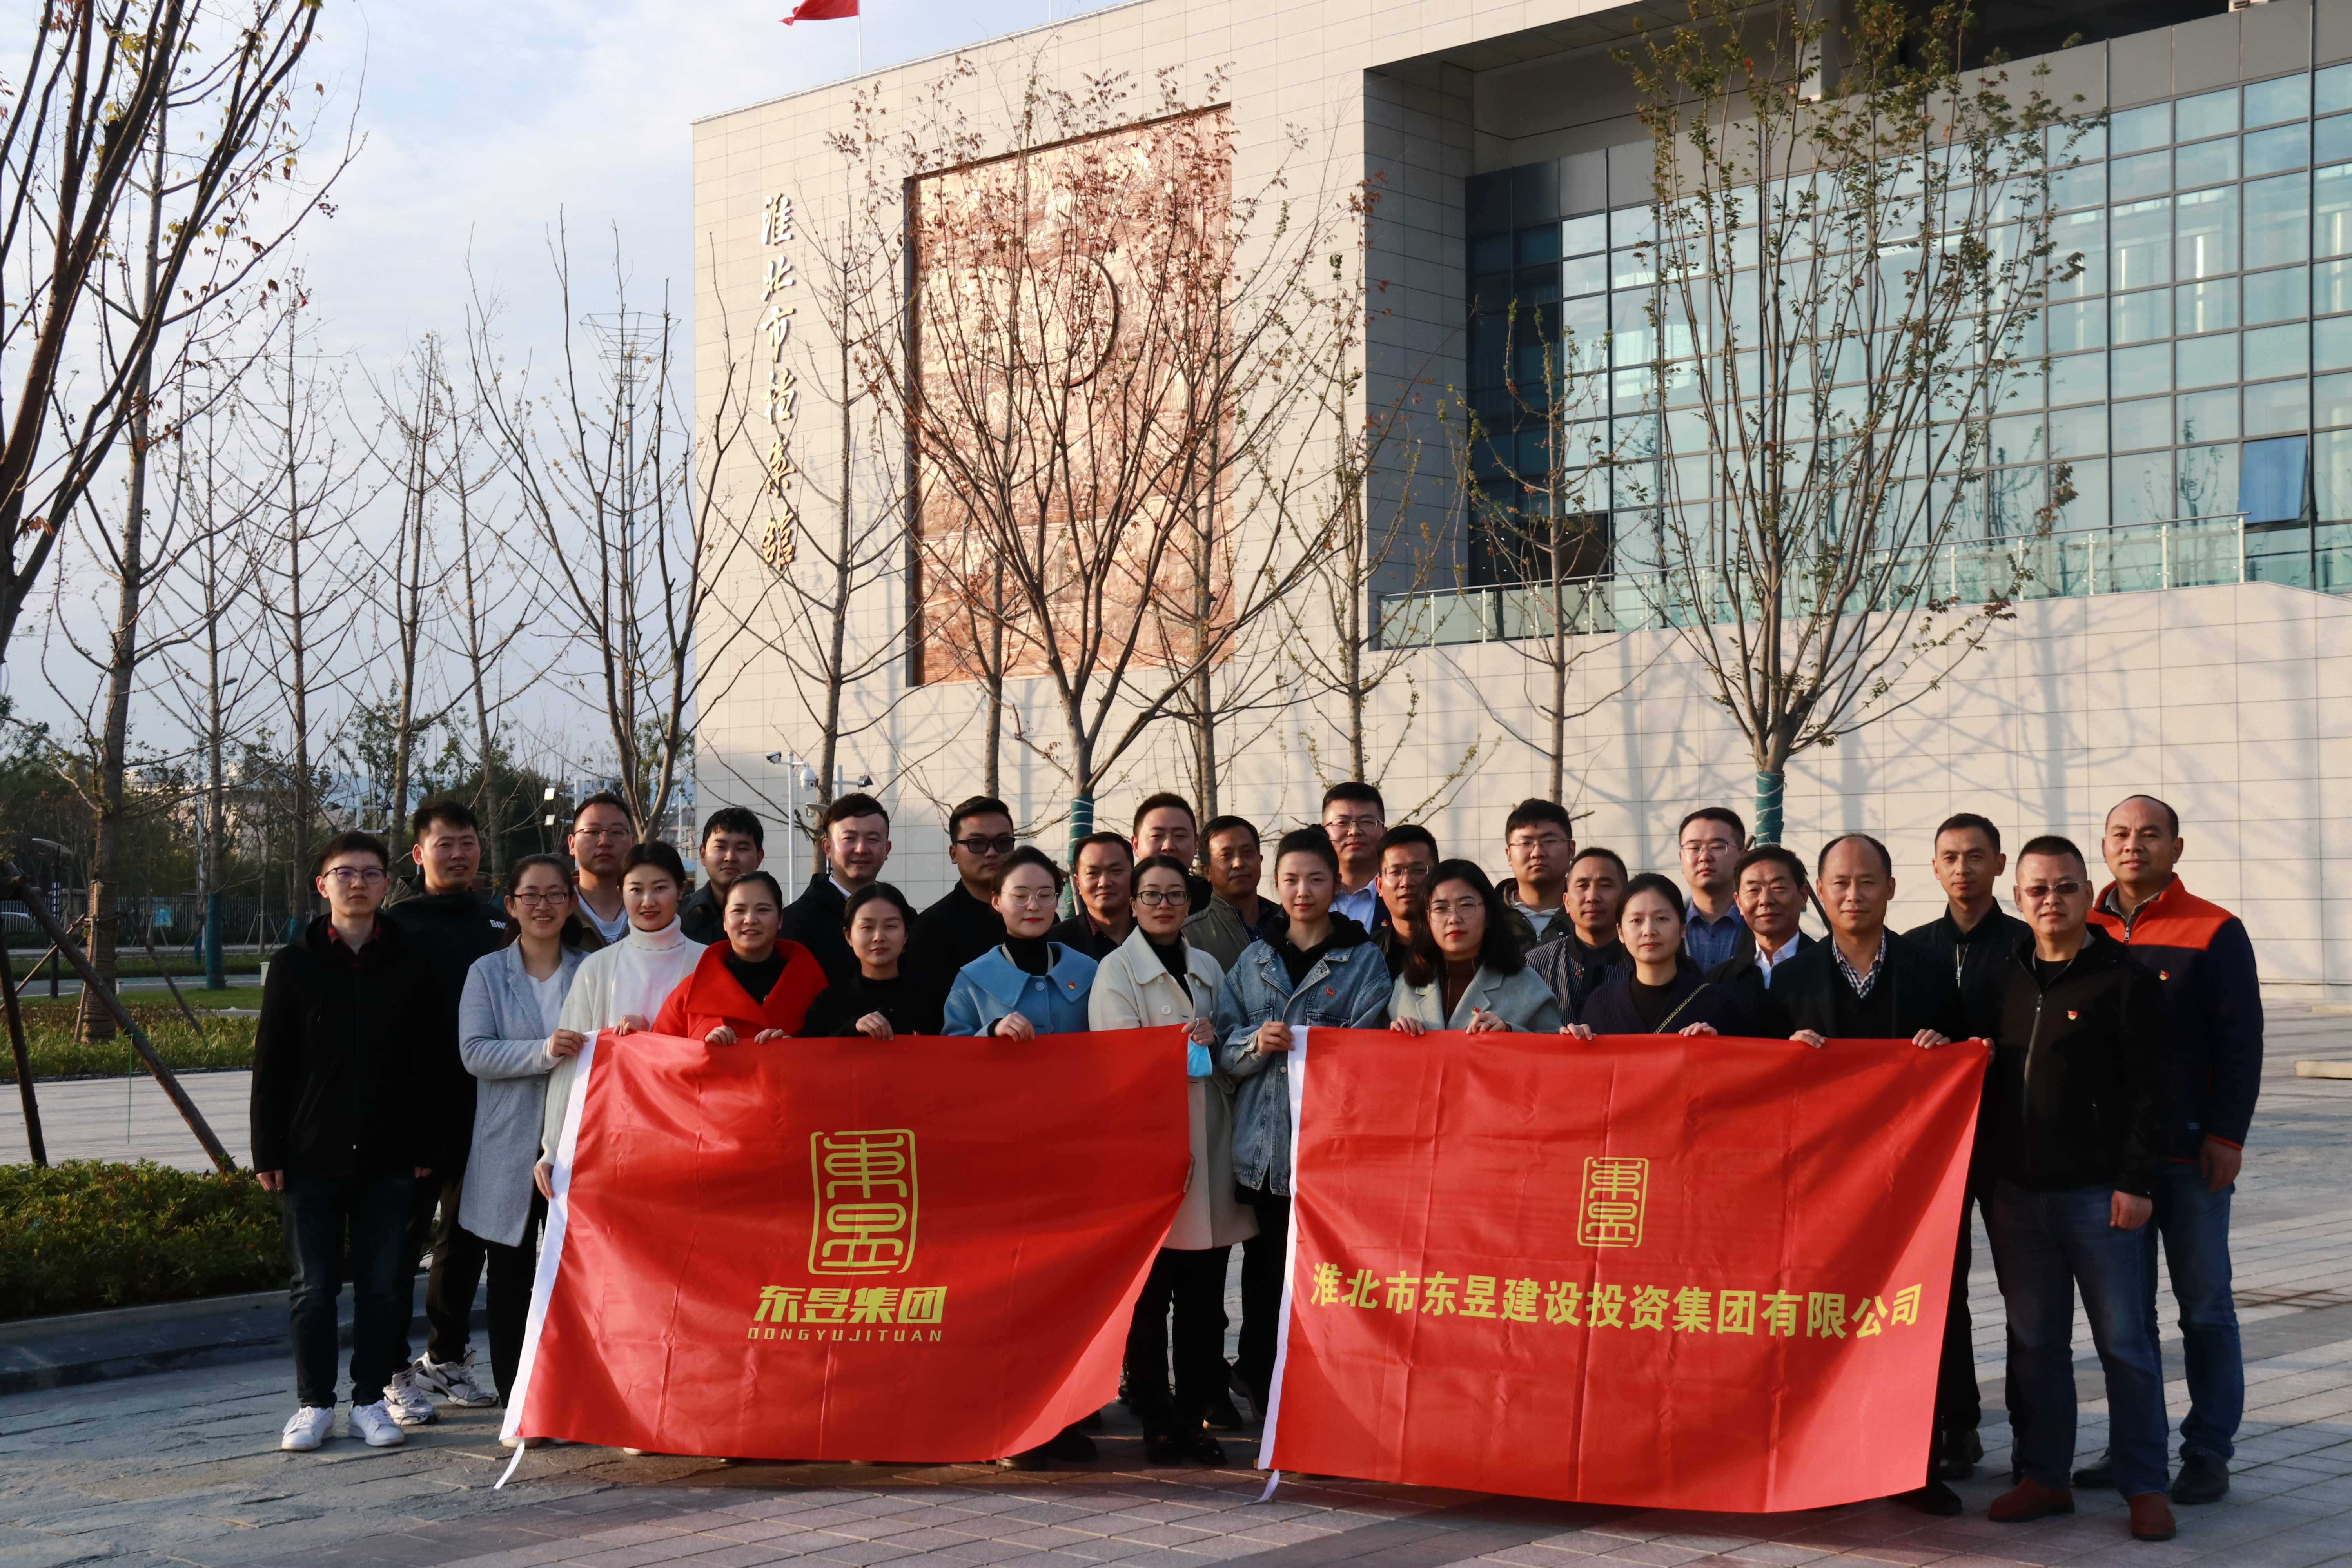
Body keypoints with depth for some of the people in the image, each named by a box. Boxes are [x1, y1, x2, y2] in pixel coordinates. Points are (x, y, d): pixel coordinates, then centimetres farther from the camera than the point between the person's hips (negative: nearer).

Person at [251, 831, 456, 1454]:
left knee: (384, 1283, 4)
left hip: (388, 1156, 1)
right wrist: (267, 1153, -2)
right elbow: (270, 1066, 2)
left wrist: (430, 1146, 1)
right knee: (314, 1285, 4)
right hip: (311, 1156, -1)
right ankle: (314, 1403, 15)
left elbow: (431, 1066, 7)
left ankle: (371, 1399, 15)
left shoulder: (411, 967, 4)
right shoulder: (294, 964, 2)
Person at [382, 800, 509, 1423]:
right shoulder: (396, 922, -2)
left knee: (466, 1235, 12)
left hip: (482, 1106, 5)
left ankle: (448, 1359, 24)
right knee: (403, 1234, -3)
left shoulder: (499, 924, 12)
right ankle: (396, 1372, 3)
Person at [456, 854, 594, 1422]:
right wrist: (544, 1051, -22)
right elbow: (474, 1052, -8)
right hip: (509, 1149, -1)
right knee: (511, 1273, 5)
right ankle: (513, 1397, 12)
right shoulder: (488, 972, 6)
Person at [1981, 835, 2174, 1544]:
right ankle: (2043, 1477, 18)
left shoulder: (2125, 980, -4)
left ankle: (2144, 1486, 9)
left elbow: (2150, 1089, -7)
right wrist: (1983, 1170, 8)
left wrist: (2136, 1183, -13)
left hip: (2098, 1194, -5)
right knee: (2034, 1342, 10)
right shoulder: (2005, 978, 11)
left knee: (2125, 1341, 1)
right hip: (2015, 1193, 5)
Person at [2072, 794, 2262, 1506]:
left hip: (2189, 1153, -4)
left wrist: (2226, 1134, -12)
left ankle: (2208, 1453, 10)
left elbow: (2240, 1040, -5)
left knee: (2204, 1306, 3)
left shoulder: (2215, 932, -3)